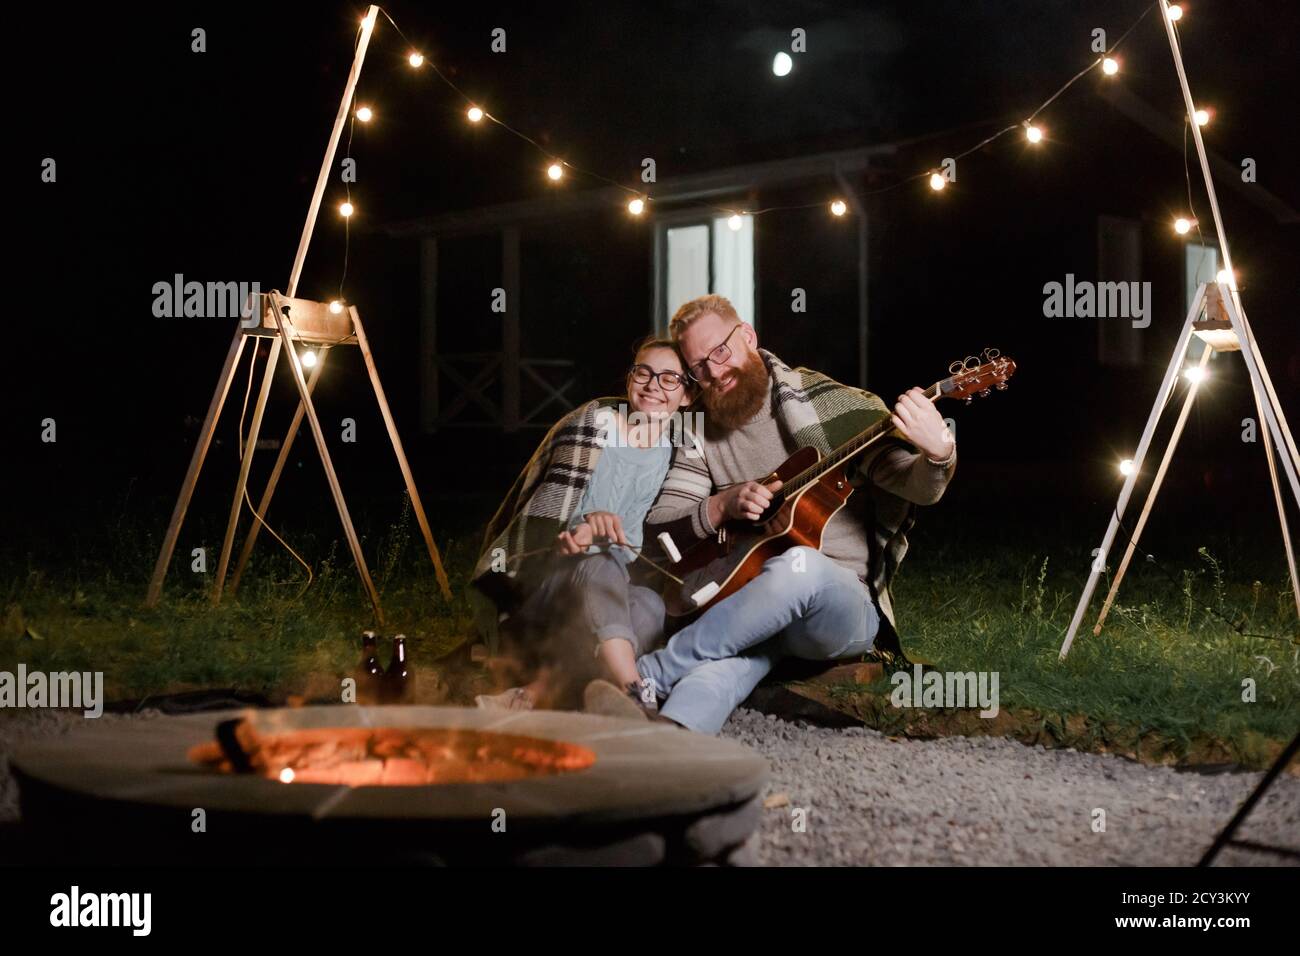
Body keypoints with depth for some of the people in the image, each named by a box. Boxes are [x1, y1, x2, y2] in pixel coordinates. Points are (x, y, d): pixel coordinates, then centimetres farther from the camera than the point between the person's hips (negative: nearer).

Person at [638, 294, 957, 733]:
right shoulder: (704, 433, 12)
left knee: (801, 566, -39)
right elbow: (659, 528, 9)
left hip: (844, 608, -2)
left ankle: (649, 676, -29)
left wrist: (938, 453, -33)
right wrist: (723, 505, -10)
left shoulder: (828, 402, -1)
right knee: (721, 669, -36)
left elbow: (920, 488, -9)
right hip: (747, 616, 2)